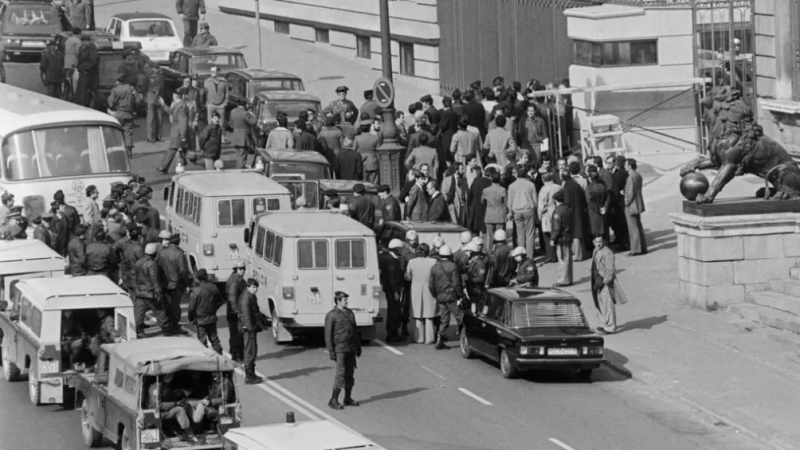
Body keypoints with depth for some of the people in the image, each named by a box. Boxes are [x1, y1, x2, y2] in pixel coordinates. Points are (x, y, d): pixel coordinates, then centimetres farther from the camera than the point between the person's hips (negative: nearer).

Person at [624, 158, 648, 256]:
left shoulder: (631, 178, -22)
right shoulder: (638, 176, 7)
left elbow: (631, 193, -23)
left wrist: (627, 203, -11)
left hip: (631, 206, -9)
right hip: (638, 205, 9)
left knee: (633, 228, -2)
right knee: (639, 227, 17)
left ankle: (635, 250, 1)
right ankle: (643, 248, 22)